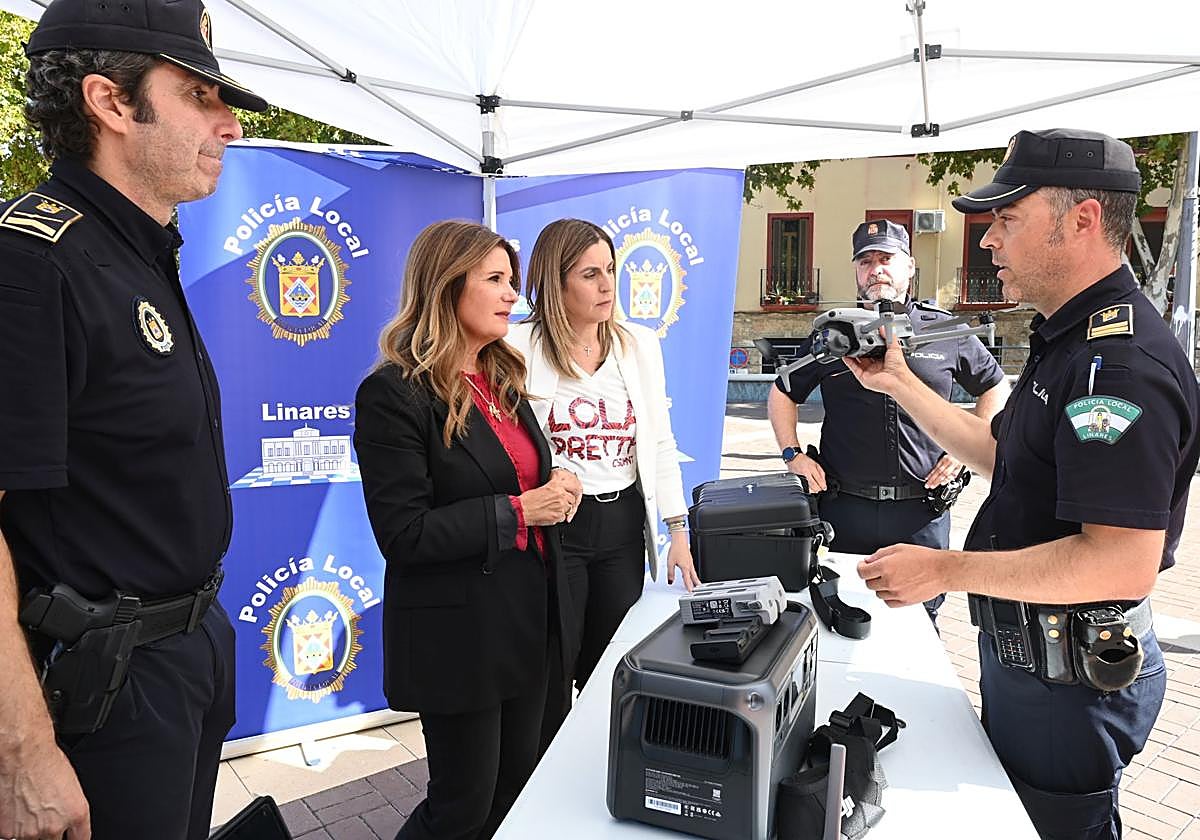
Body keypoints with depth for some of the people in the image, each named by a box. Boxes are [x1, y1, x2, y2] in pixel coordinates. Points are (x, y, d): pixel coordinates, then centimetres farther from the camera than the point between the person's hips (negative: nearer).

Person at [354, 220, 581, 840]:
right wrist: (519, 511, -20)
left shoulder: (503, 377, 8)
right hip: (459, 632, -7)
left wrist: (556, 493, -2)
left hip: (529, 616, 8)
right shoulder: (394, 394, -17)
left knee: (517, 786, 20)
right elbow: (403, 534, -20)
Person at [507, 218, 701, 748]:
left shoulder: (640, 344, 5)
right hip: (554, 525, -4)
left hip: (623, 522, 4)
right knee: (552, 678, 8)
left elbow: (659, 442, 7)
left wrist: (678, 532, 5)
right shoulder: (519, 348, -8)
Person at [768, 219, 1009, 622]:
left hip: (922, 511, 0)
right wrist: (792, 454, 1)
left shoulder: (945, 331, 4)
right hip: (845, 508, 0)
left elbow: (995, 388, 16)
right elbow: (782, 394, 13)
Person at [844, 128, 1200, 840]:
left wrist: (946, 570, -26)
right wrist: (902, 385, 12)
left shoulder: (1122, 361, -26)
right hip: (1023, 649, 10)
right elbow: (1001, 452, 17)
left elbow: (1125, 563, -32)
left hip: (1067, 681, -10)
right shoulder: (1072, 340, 8)